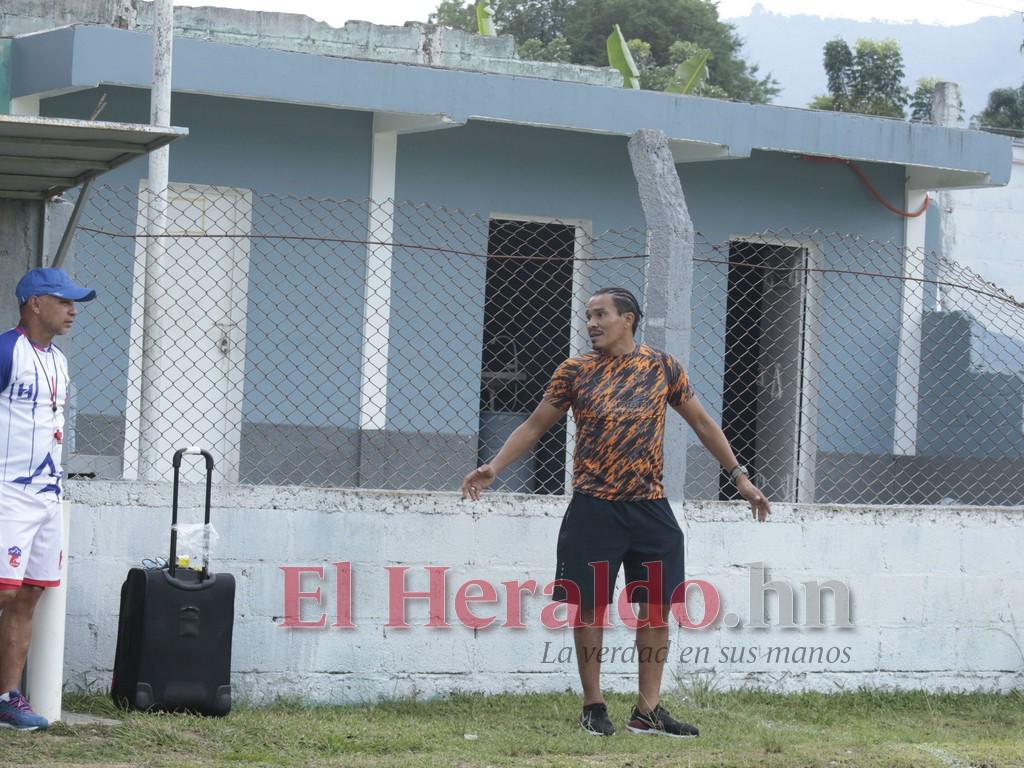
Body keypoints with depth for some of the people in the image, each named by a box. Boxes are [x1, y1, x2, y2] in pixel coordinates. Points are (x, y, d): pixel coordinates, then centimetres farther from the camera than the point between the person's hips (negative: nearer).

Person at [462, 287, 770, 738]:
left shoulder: (662, 367, 5)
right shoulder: (575, 372, 2)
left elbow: (701, 422, 13)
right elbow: (535, 425, 7)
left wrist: (739, 476, 11)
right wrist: (494, 467, -6)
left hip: (649, 508, 2)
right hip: (594, 509, -2)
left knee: (656, 607, 2)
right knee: (590, 606, 0)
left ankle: (648, 710, 9)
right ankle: (593, 706, 10)